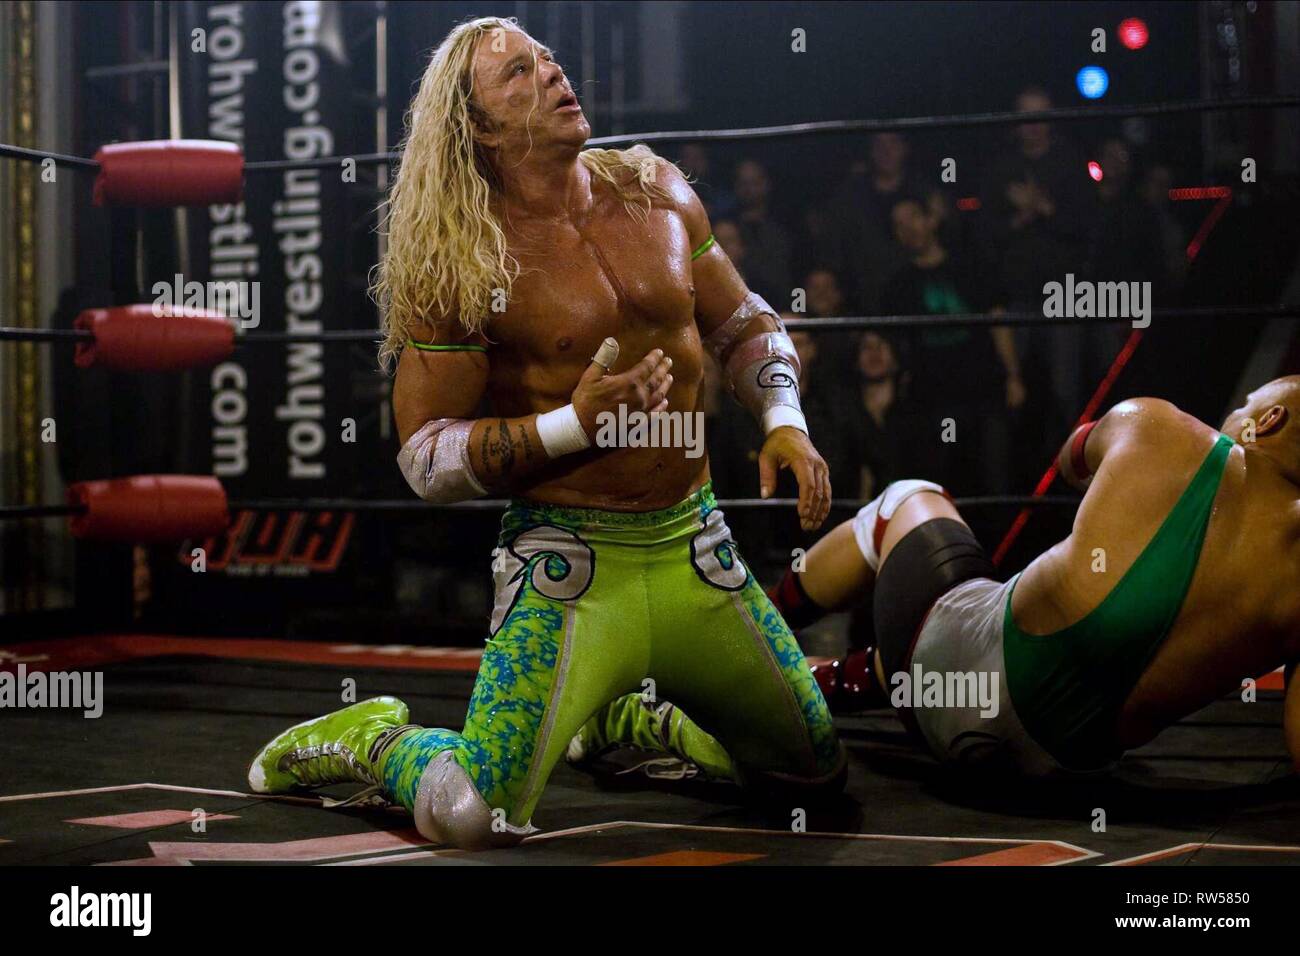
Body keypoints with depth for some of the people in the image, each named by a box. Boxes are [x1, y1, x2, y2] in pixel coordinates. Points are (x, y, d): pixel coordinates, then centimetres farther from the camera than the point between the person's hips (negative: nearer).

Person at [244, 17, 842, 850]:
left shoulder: (659, 194, 5)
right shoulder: (457, 264, -10)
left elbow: (744, 325, 18)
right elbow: (426, 457, -11)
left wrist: (785, 421, 0)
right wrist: (575, 425, -22)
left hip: (696, 553, 6)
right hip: (568, 567, -5)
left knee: (818, 770, 16)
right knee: (473, 820, -20)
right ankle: (369, 737, 15)